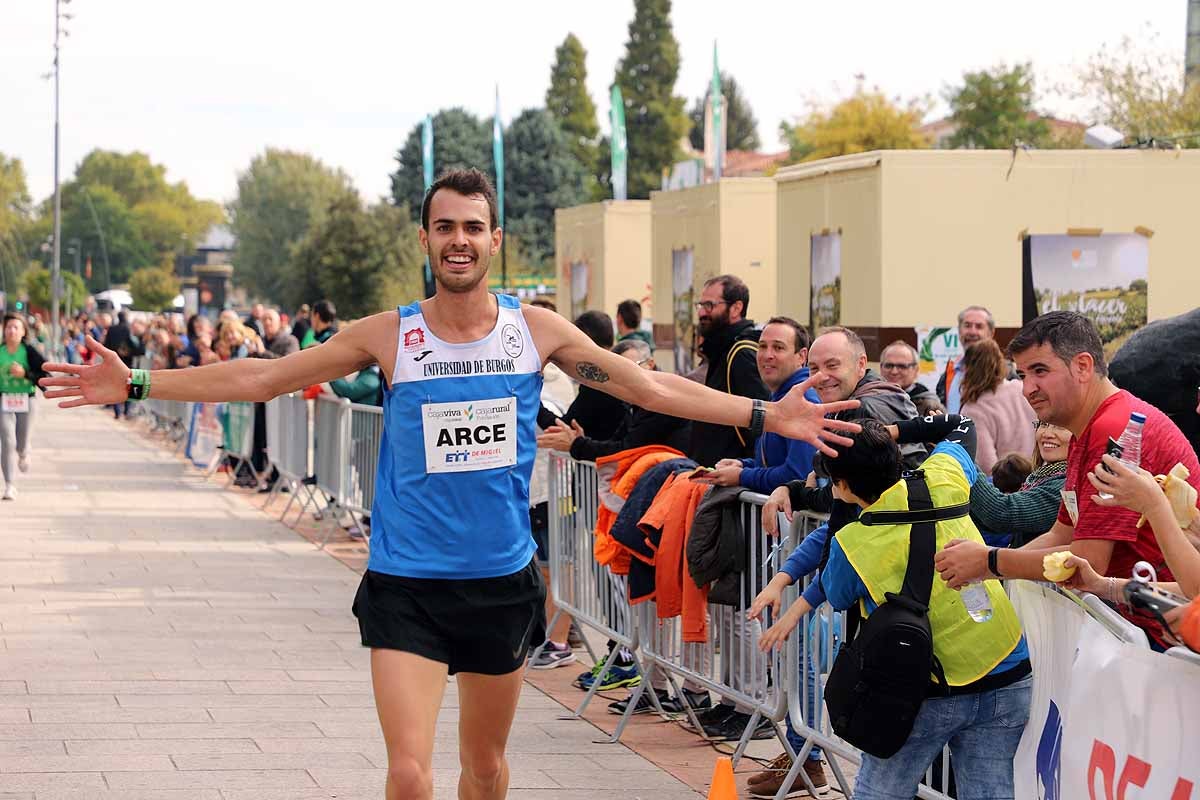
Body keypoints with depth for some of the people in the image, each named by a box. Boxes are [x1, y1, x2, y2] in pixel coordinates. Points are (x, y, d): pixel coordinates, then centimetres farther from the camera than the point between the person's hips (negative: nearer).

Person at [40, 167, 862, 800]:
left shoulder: (537, 329, -2)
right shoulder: (388, 335, -5)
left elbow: (648, 386, 4)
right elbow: (263, 377, -1)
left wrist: (765, 414, 1)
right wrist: (138, 384, -5)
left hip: (504, 580, 2)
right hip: (408, 586, -2)